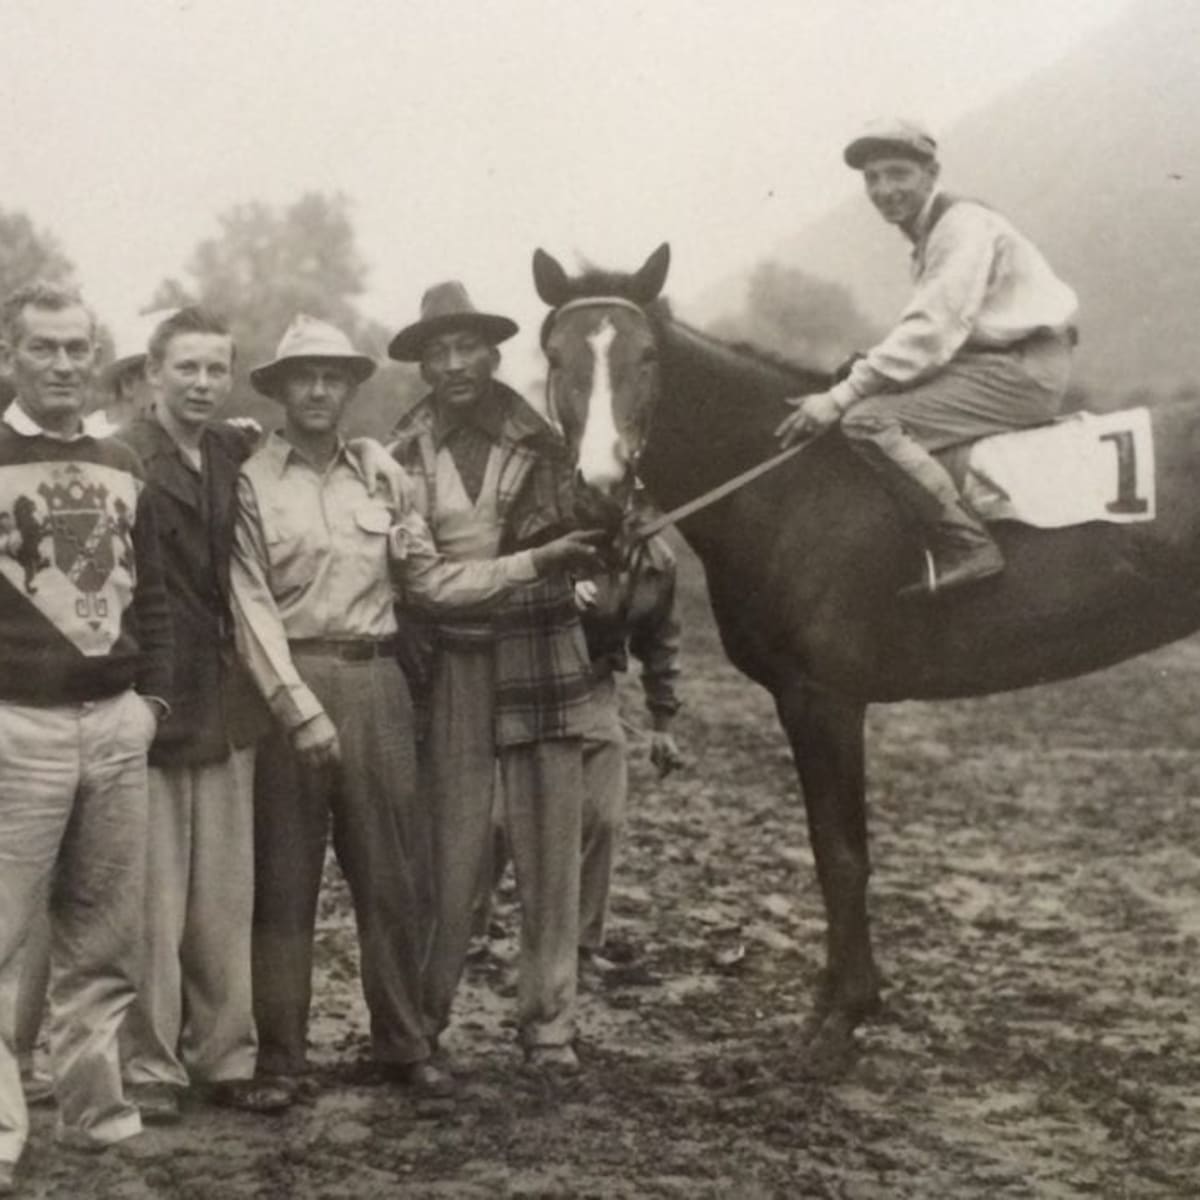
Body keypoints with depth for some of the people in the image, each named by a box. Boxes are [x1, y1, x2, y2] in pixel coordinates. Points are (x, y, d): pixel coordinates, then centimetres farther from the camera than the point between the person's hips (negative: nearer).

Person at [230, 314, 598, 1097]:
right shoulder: (252, 484, -3)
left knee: (396, 875, 6)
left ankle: (404, 1044, 17)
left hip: (376, 681, 4)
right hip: (292, 681, -4)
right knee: (284, 878, 3)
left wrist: (537, 563, 0)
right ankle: (280, 1054, 12)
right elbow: (254, 607, -8)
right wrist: (300, 708, -17)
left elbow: (432, 581, 8)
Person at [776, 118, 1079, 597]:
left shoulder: (964, 225, -13)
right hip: (992, 361, 10)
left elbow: (931, 332, -21)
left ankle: (967, 546, -24)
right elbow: (930, 330, 16)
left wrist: (840, 398, -22)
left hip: (1023, 372, -10)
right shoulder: (929, 234, 17)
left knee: (869, 419, -20)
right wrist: (865, 370, 1)